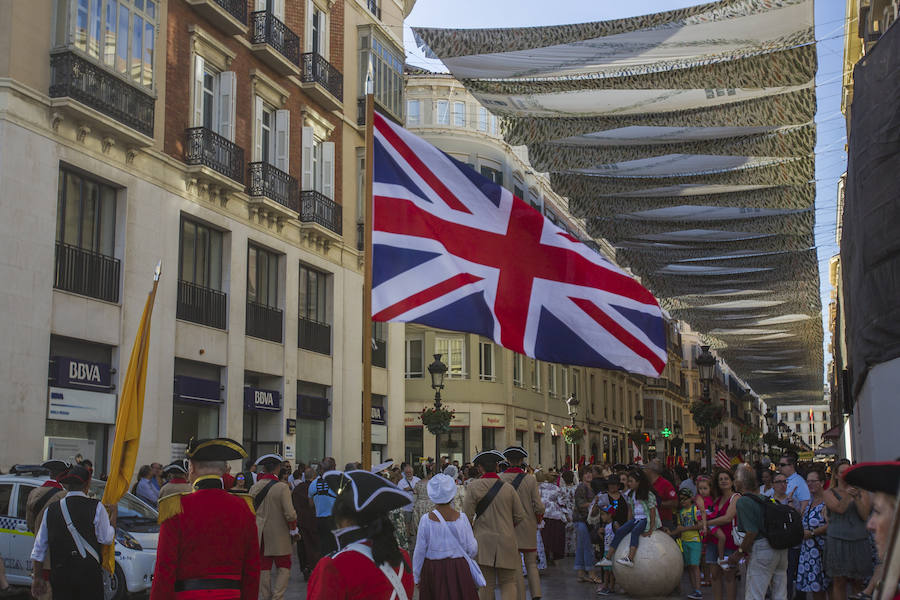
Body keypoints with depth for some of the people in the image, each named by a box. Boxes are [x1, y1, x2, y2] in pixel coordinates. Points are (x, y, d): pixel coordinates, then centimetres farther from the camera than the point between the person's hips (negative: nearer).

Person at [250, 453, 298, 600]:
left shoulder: (254, 487, 1)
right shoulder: (282, 487, -13)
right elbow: (290, 514, -17)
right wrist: (294, 530, -1)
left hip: (260, 536, 4)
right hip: (279, 535, -4)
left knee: (264, 568, 11)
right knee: (283, 567, 6)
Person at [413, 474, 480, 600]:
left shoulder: (426, 520, -10)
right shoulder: (461, 518, -8)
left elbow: (420, 552, -4)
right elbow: (472, 550, -2)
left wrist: (417, 577, 8)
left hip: (432, 570, -1)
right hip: (459, 569, 1)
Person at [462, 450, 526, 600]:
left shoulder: (474, 487, -6)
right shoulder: (508, 488, -2)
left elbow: (467, 516, -7)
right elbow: (520, 516, 2)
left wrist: (470, 531, 12)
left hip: (483, 542, -1)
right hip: (506, 541, 1)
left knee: (486, 585, 7)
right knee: (507, 582, 10)